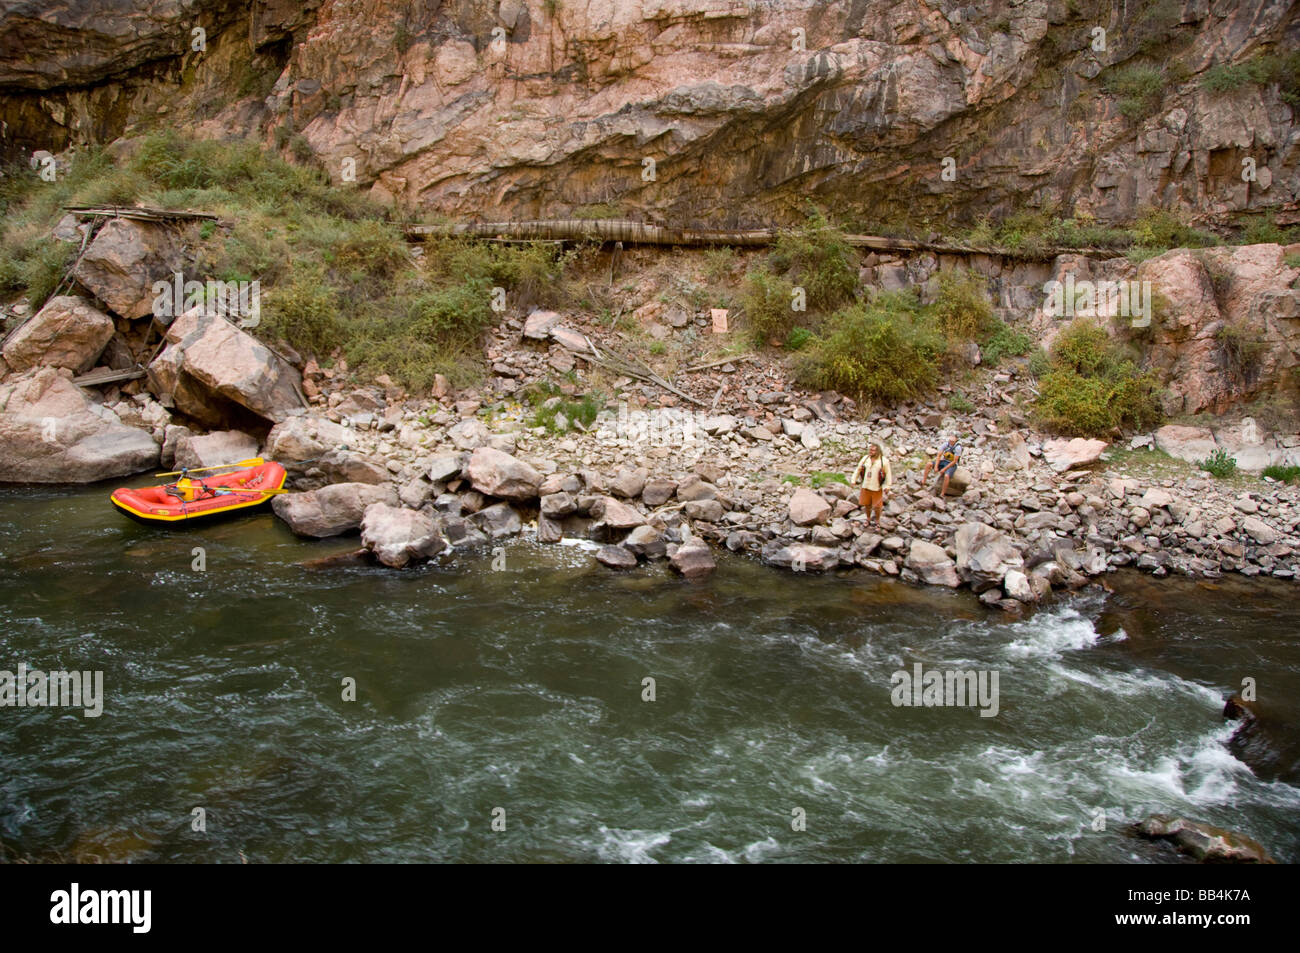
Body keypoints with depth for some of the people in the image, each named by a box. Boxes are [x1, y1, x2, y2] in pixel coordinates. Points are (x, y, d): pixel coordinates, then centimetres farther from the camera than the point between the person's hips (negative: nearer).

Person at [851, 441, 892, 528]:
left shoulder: (884, 461, -13)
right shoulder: (865, 459, -3)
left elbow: (888, 474, -6)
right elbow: (858, 469, 9)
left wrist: (887, 486, -8)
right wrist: (854, 480, 8)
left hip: (877, 488, -3)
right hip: (866, 486, 3)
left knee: (877, 506, 4)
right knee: (867, 504, 13)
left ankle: (877, 520, 27)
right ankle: (868, 519, 35)